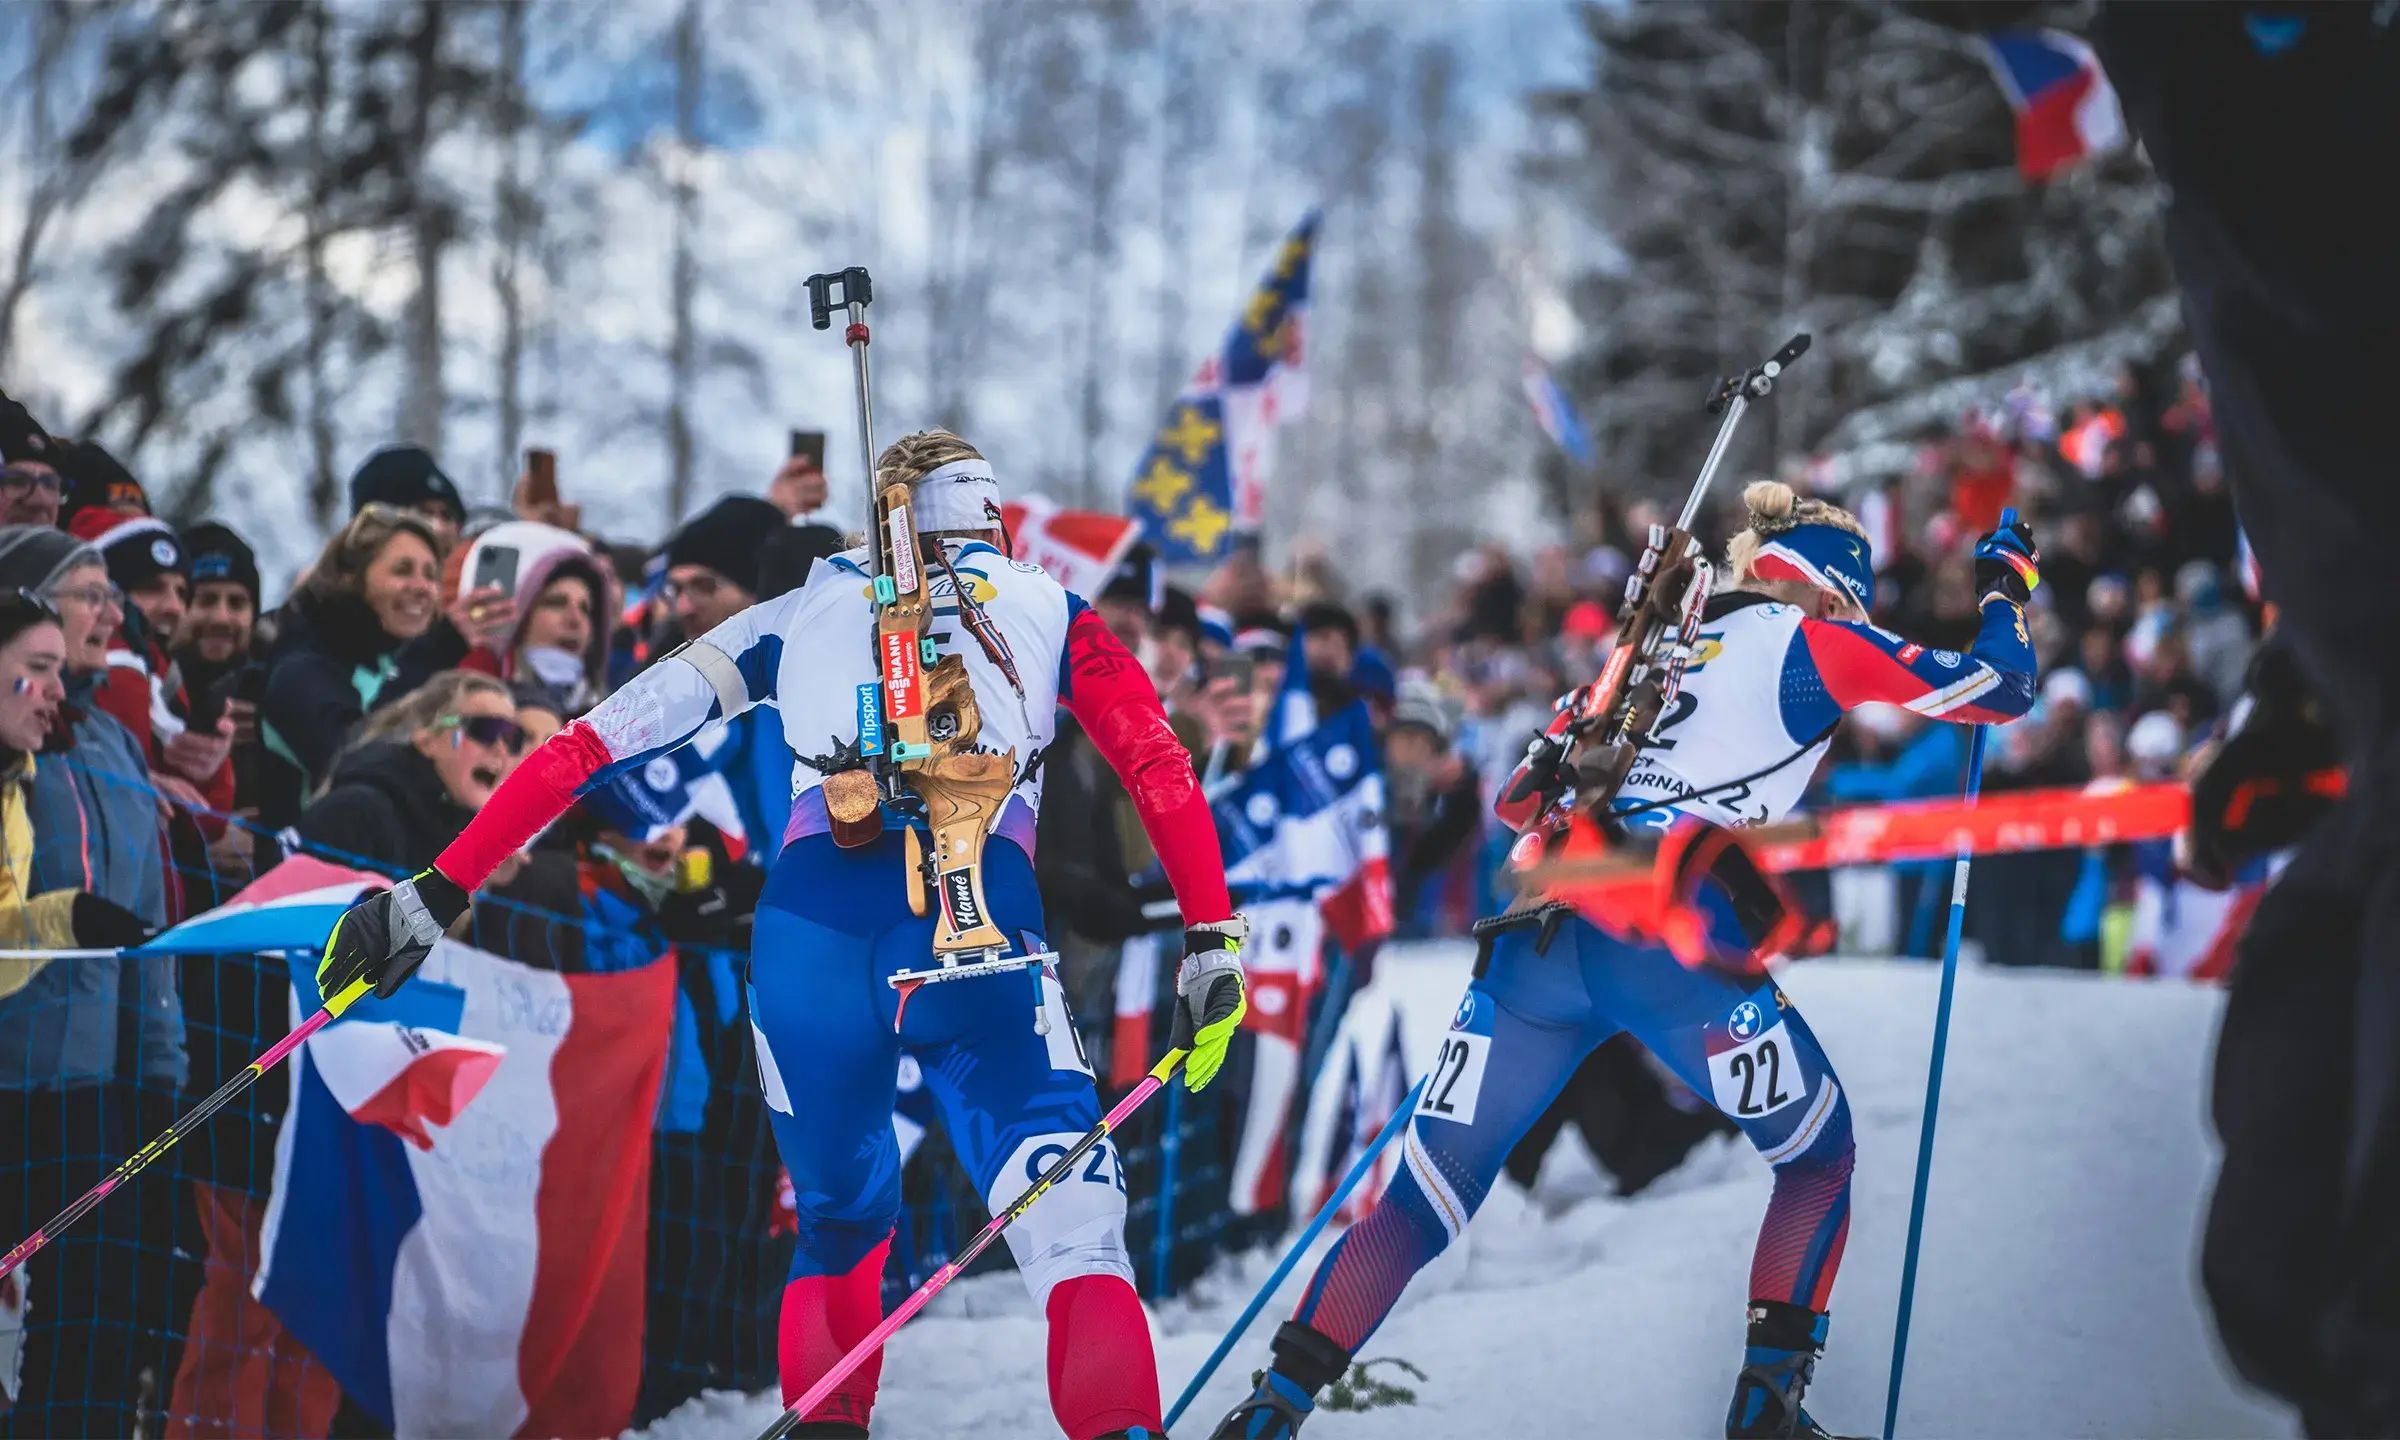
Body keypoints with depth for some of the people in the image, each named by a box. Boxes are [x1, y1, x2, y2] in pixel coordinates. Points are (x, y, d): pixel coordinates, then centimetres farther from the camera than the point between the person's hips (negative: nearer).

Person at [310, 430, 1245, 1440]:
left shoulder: (801, 615, 29)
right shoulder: (1048, 612, 27)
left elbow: (590, 744, 24)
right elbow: (1161, 770, 11)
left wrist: (438, 891, 25)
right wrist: (1211, 946, 10)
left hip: (809, 922, 2)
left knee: (838, 1225, 25)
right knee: (1072, 1229, -8)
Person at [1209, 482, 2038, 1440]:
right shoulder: (1808, 642, 12)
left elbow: (1517, 802, 28)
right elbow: (2002, 687, 15)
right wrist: (2007, 584, 32)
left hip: (1537, 938, 5)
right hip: (1673, 946, -5)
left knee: (1425, 1198, 9)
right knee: (1822, 1155, 18)